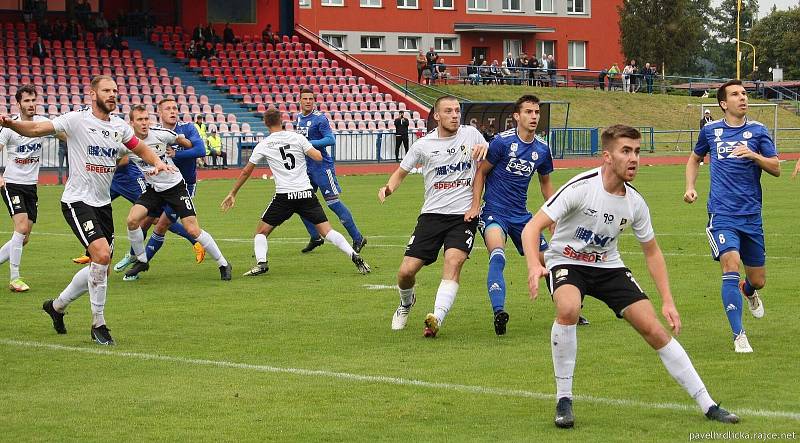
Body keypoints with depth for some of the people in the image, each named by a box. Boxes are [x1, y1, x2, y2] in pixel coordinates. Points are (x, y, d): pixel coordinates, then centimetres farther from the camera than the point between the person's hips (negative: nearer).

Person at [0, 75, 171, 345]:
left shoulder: (119, 126, 7)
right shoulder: (77, 120, -11)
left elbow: (141, 149, 23)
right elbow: (38, 129, -19)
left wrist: (157, 162, 2)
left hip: (103, 204, 7)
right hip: (77, 201, -7)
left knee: (101, 268, 11)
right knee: (102, 254, -23)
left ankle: (57, 306, 34)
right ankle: (98, 324, -9)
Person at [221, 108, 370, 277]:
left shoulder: (263, 146, 4)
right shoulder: (297, 137, 3)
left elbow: (246, 172, 12)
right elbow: (318, 157, -2)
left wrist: (232, 193, 22)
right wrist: (311, 149, 21)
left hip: (284, 196, -1)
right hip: (307, 193, 1)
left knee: (261, 232, 12)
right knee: (327, 232, 4)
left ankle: (261, 263, -8)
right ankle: (354, 256, -9)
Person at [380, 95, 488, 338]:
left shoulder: (471, 134, 5)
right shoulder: (423, 145, 4)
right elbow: (401, 172, 15)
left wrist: (484, 148, -5)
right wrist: (388, 188, -7)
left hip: (464, 215, -1)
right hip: (432, 214, 1)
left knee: (453, 261, -28)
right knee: (406, 271, -4)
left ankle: (437, 319, -36)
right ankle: (406, 302, 31)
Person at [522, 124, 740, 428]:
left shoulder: (635, 203, -8)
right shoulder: (580, 187, -23)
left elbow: (652, 252, 8)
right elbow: (532, 228, -25)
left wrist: (667, 301, 2)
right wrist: (534, 266, -44)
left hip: (608, 266, 4)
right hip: (565, 262, -4)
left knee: (655, 329, -6)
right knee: (568, 309, -37)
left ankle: (707, 405, 4)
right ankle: (564, 399, -20)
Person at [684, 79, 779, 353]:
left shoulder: (758, 131, 3)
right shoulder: (711, 131, 6)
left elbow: (776, 168, -2)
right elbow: (695, 158, 25)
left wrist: (754, 155, -20)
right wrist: (690, 187, 10)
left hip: (751, 215, 2)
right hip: (721, 214, -2)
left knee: (758, 280, 10)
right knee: (731, 266, -23)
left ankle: (748, 291, 50)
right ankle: (739, 336, -19)